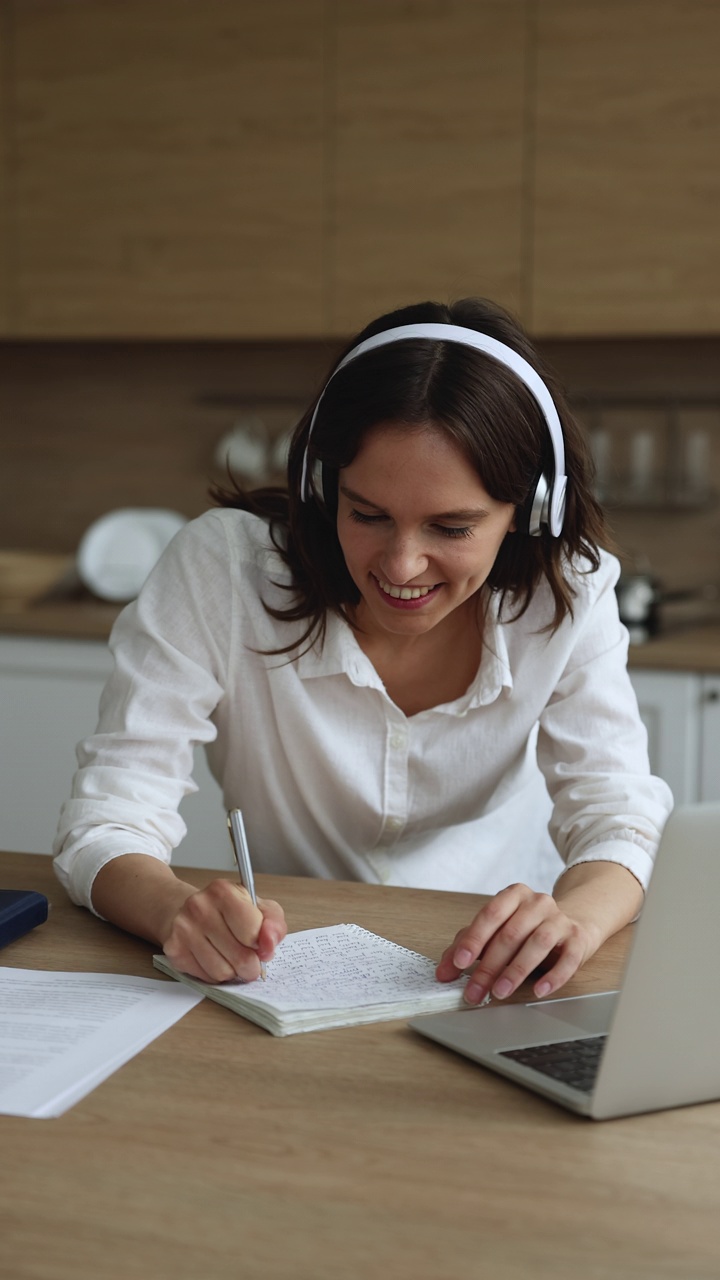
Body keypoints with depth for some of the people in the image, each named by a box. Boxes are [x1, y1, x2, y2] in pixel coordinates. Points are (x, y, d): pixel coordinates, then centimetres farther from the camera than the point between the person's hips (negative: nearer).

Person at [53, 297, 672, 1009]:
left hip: (490, 979, 1)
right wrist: (179, 912, -43)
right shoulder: (219, 568, -19)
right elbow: (106, 822, -20)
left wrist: (574, 917, -39)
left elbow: (618, 817, -15)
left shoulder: (566, 595, -13)